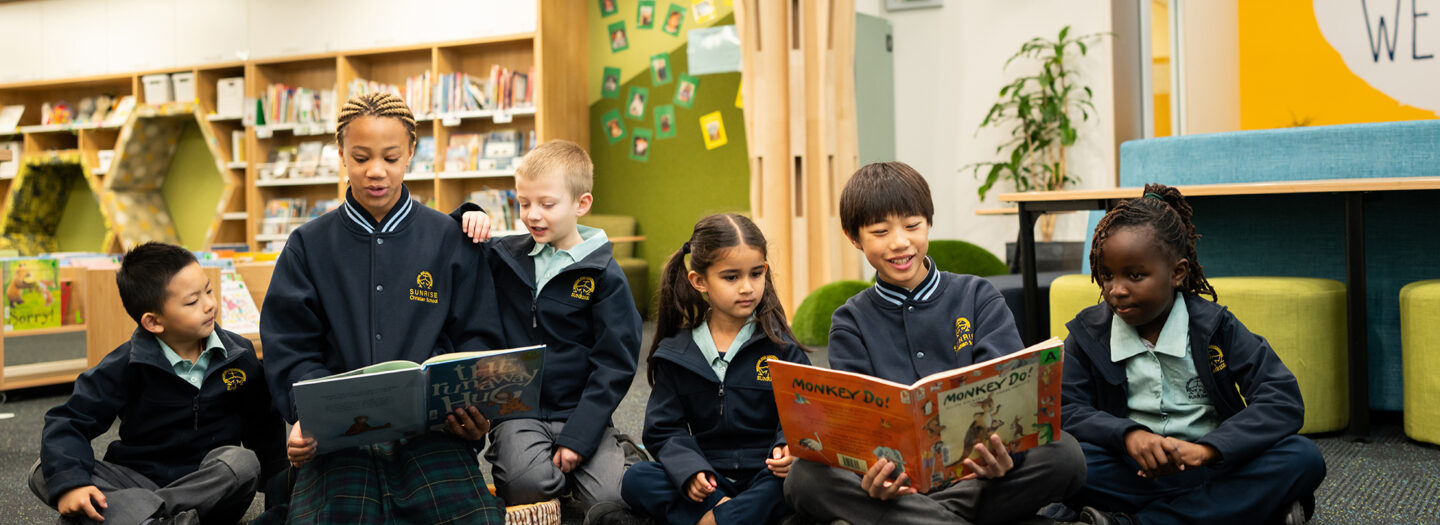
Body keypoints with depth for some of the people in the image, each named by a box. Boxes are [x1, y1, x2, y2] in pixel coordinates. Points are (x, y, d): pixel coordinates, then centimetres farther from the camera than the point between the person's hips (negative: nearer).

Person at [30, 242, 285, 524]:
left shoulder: (241, 356, -3)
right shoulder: (128, 364, -8)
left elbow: (264, 428, 7)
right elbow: (69, 421, -11)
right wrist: (68, 483, -28)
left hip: (210, 482, 0)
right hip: (138, 480, 1)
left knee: (243, 462, -33)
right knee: (43, 474, -22)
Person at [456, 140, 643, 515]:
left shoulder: (603, 275, -4)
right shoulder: (505, 256, 6)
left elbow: (614, 365, -6)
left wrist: (578, 437, -14)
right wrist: (467, 217, -6)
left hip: (579, 411, -1)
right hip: (517, 412, 1)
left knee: (609, 498, -21)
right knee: (525, 484, -29)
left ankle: (618, 452, 9)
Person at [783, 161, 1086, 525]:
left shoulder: (977, 298, 10)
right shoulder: (851, 323, 10)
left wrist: (1003, 453, -28)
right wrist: (872, 473, -28)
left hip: (975, 475, 0)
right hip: (897, 481, 0)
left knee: (1064, 454, -28)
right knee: (804, 476, -29)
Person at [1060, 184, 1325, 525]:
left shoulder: (1214, 326, 1)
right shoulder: (1089, 333, 4)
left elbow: (1283, 399, -9)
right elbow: (1065, 410, -6)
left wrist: (1206, 449, -25)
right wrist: (1127, 435, -26)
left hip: (1208, 470, 2)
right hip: (1133, 475, -1)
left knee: (1304, 459, -25)